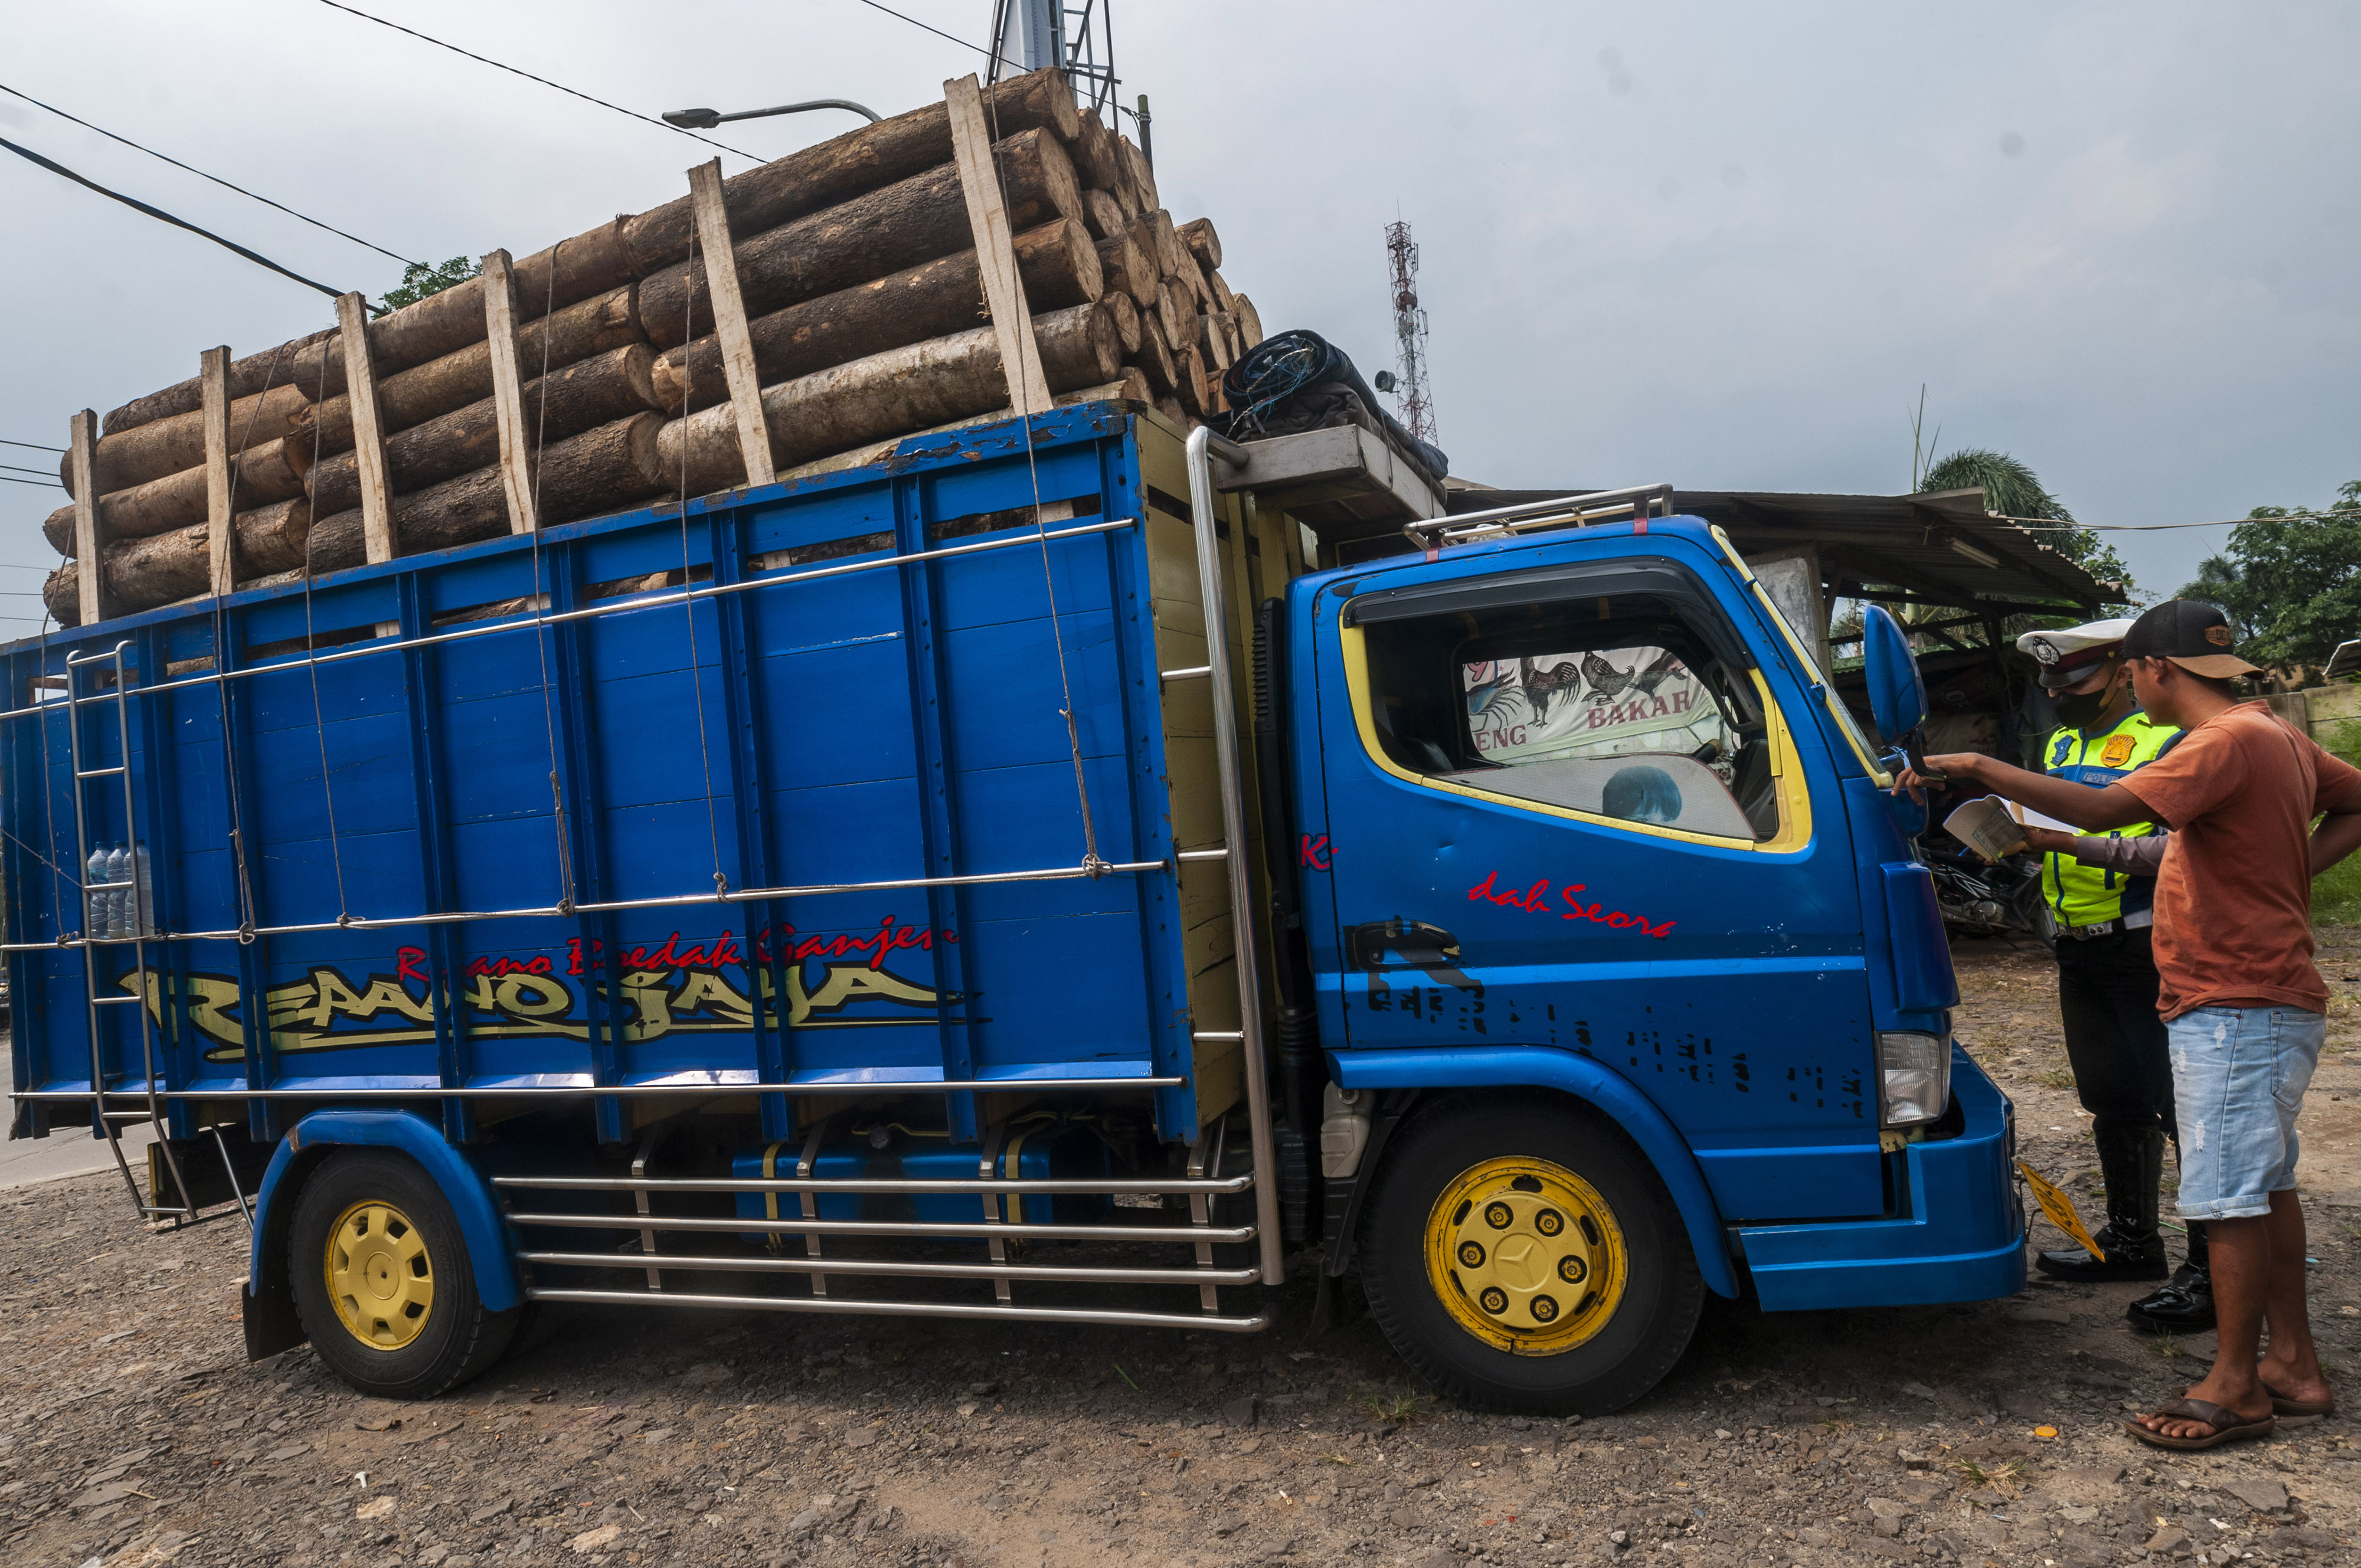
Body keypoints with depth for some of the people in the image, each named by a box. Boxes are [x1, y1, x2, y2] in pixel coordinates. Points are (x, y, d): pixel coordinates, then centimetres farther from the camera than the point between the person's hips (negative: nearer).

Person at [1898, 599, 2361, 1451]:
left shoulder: (2229, 742, -19)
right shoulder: (2274, 735, 13)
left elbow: (2106, 808, -30)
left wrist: (1978, 767, -24)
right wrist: (2290, 869, 12)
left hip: (2237, 1009, -11)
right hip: (2266, 1000, 11)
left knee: (2231, 1195, -3)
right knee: (2265, 1184, 17)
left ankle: (2234, 1387, 7)